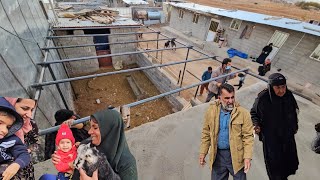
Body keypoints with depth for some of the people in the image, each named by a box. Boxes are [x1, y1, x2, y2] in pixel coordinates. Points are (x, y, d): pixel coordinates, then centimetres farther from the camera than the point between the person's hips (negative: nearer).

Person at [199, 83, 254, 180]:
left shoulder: (243, 113, -11)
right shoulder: (211, 111, -6)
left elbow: (248, 137, -7)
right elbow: (206, 134, 1)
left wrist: (247, 157, -13)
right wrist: (203, 153, 2)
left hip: (236, 155, -2)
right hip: (218, 155, 2)